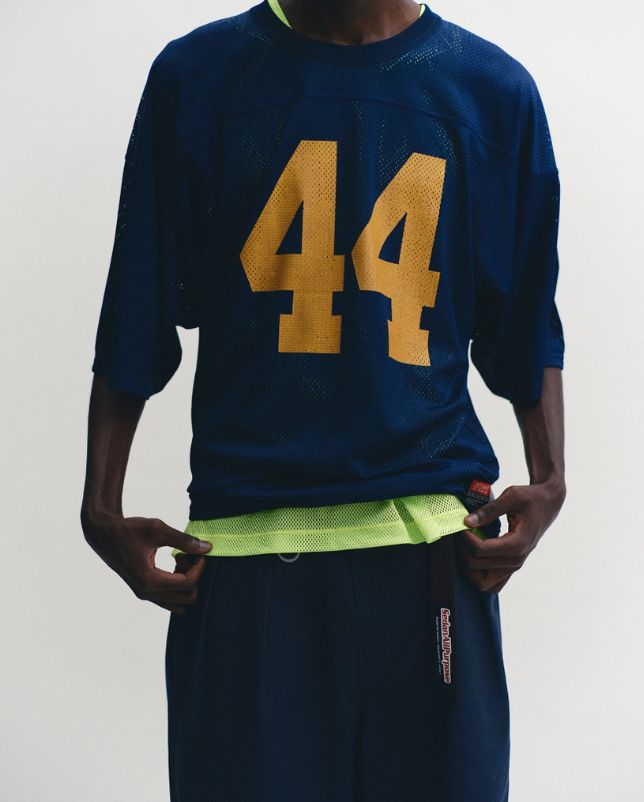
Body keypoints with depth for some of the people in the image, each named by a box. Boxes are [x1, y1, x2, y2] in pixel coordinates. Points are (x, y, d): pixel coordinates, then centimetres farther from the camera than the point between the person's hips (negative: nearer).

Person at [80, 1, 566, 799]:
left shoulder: (493, 90, 8)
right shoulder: (195, 75, 7)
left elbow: (525, 324, 12)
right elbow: (138, 319, 8)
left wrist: (548, 479, -1)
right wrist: (101, 504, 2)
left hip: (430, 532, 1)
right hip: (243, 547, 0)